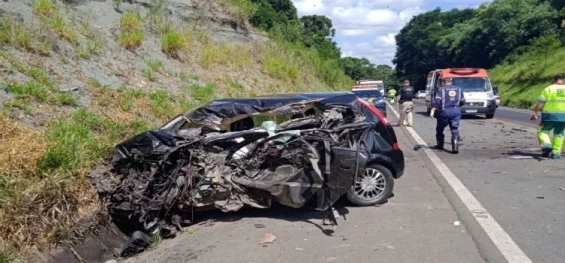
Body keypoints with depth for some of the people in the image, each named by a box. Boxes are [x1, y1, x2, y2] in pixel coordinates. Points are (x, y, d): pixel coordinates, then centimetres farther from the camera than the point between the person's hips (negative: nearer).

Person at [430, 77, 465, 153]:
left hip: (444, 111, -2)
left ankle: (440, 145, 26)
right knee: (455, 129, 0)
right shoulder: (459, 89, 13)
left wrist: (432, 111, -17)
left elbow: (437, 101, -11)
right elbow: (462, 101, 14)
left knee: (439, 129, 16)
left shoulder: (441, 89, 1)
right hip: (456, 111, 3)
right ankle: (455, 147, -13)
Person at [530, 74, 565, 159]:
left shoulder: (549, 89, -2)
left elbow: (540, 102, -7)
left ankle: (546, 144, -14)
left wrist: (535, 112, -4)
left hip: (549, 115, -3)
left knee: (543, 130, 10)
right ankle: (556, 152, 10)